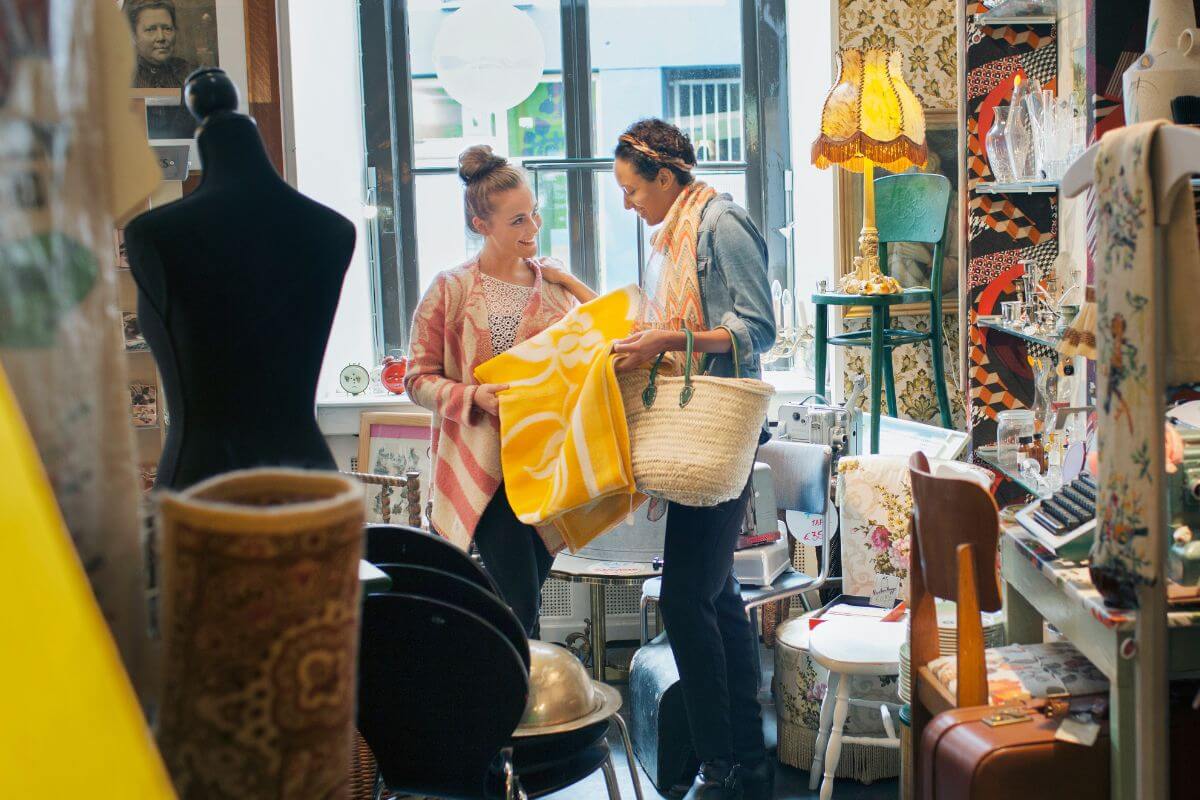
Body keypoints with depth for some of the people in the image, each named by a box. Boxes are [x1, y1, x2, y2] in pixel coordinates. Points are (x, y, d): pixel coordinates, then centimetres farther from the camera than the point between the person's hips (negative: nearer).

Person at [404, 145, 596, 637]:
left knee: (525, 601, 12)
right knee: (520, 605, -10)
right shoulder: (450, 291, -4)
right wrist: (473, 397, -19)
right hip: (485, 468, -4)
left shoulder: (556, 284, 8)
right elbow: (419, 379, -3)